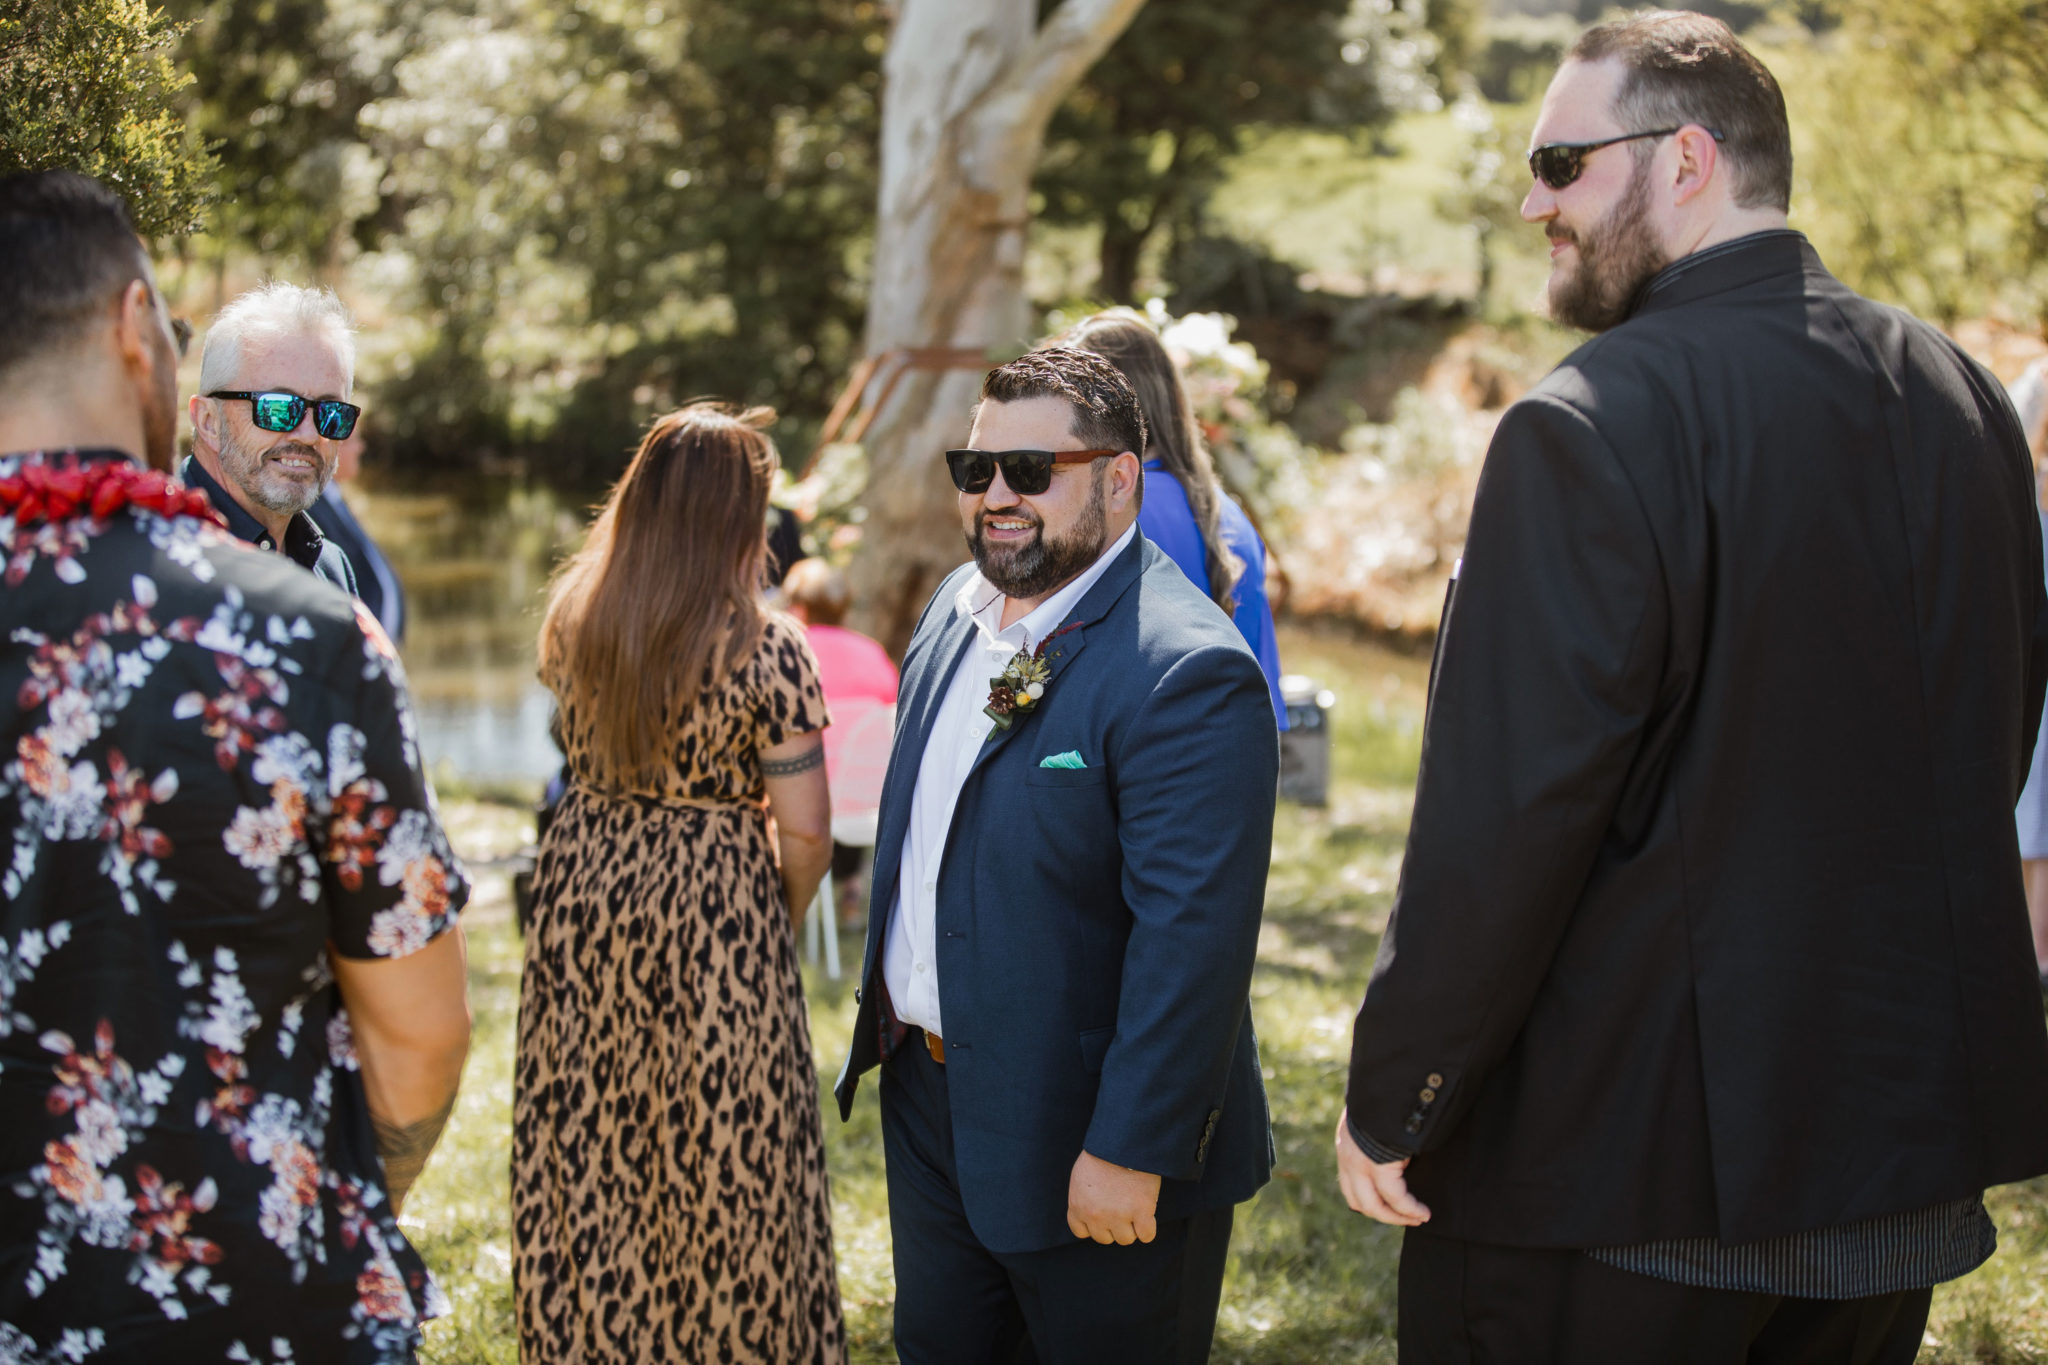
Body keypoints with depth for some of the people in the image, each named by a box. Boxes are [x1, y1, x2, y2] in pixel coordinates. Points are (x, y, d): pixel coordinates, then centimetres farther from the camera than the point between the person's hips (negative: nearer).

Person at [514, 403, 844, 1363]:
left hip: (583, 890, 5)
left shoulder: (570, 619, -2)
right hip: (713, 916, -4)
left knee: (584, 1157, 15)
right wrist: (779, 924, 6)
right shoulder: (765, 651, -15)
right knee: (718, 1160, 9)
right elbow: (806, 831, -12)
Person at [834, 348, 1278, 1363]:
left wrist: (1130, 1151, -25)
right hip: (928, 1096, 8)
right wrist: (887, 1019, 19)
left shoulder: (1185, 671, -23)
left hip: (1083, 1136, -8)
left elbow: (1193, 937, -26)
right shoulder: (956, 611, 6)